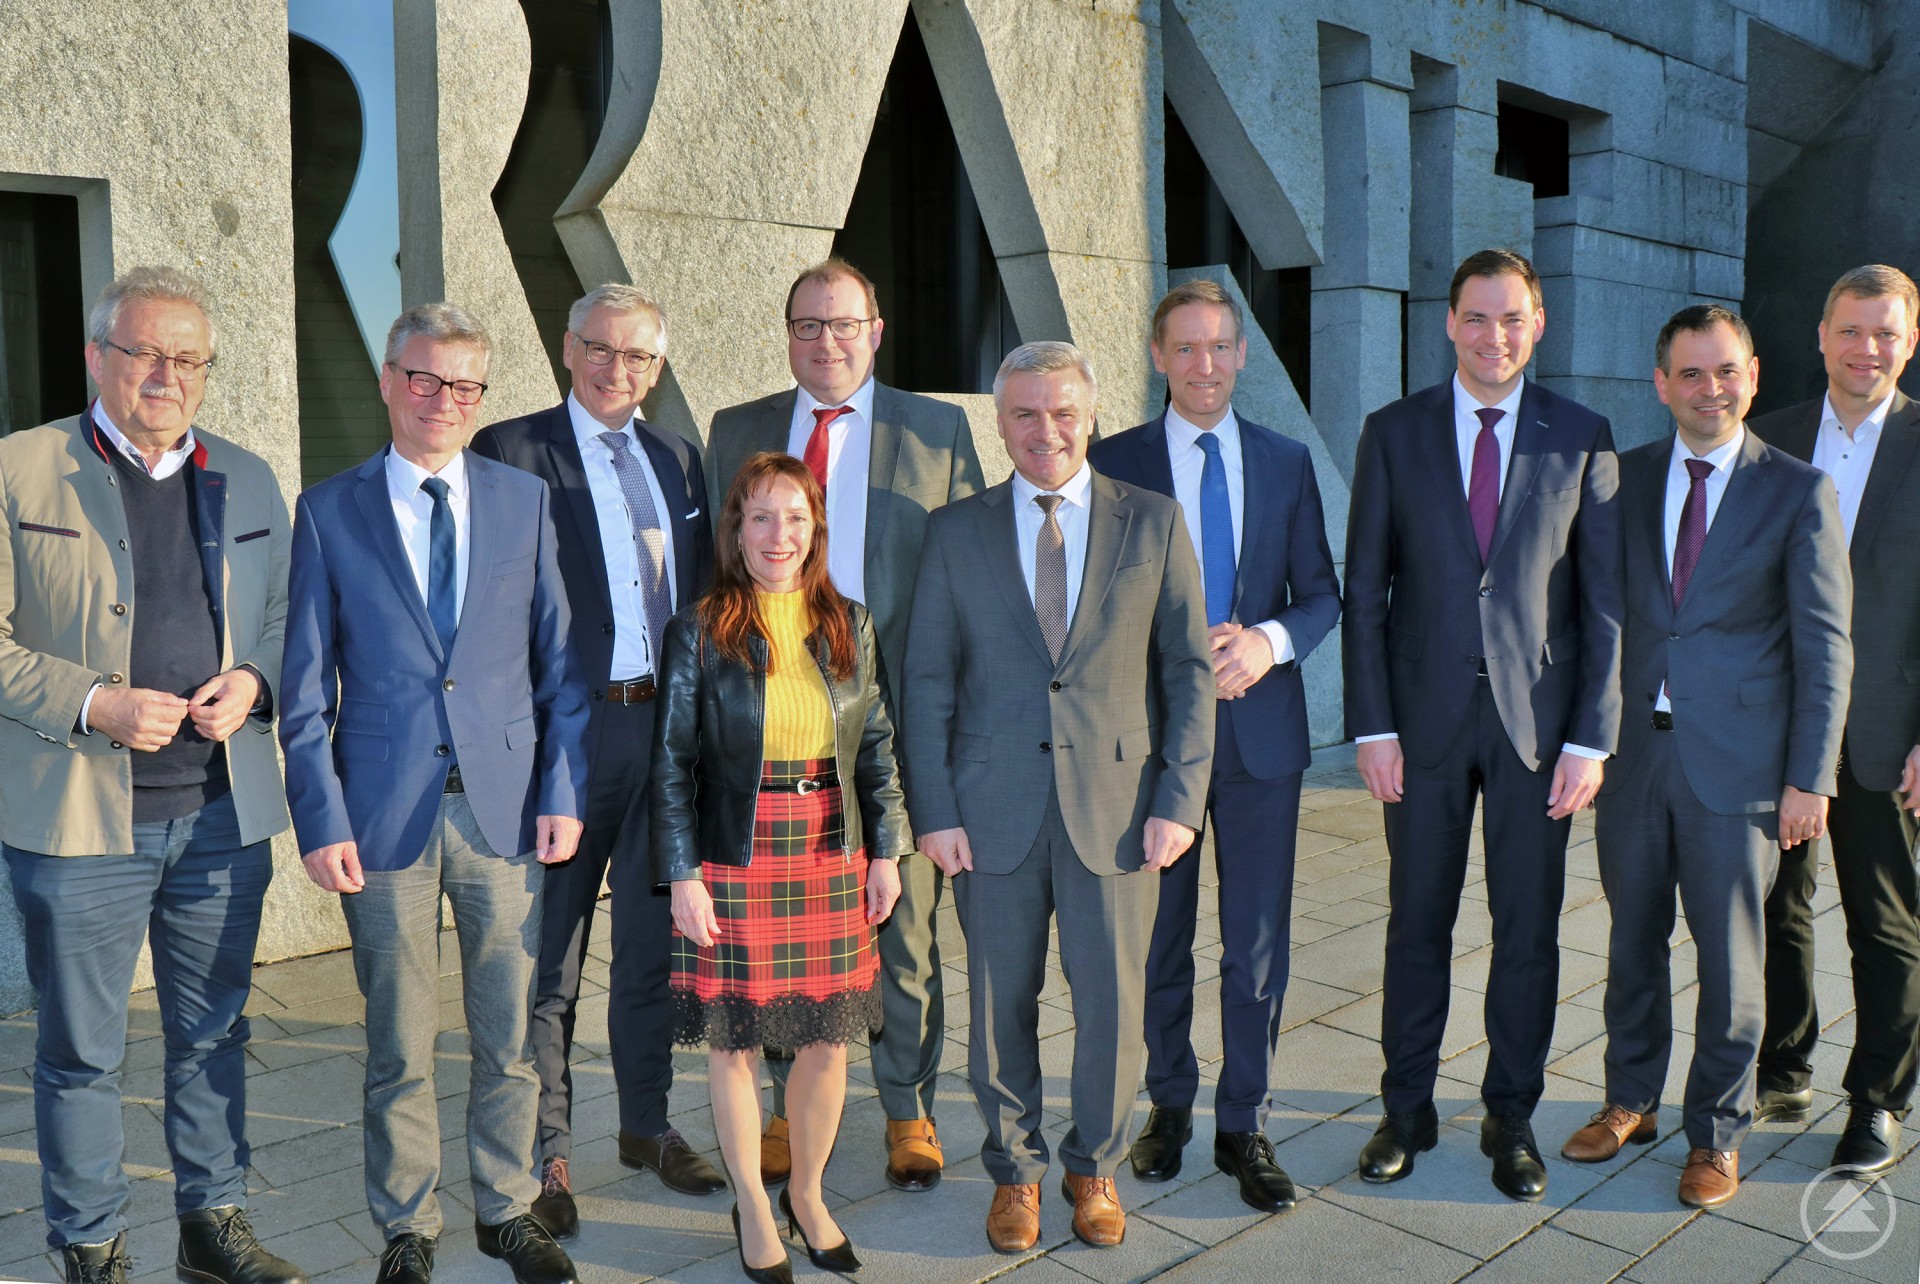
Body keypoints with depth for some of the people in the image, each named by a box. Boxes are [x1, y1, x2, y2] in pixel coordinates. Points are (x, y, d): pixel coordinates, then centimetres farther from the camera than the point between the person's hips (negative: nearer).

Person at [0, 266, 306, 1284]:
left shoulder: (248, 482, 11)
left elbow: (283, 621, 16)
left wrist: (252, 683, -4)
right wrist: (93, 703, -17)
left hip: (224, 809, 4)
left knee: (215, 1032, 14)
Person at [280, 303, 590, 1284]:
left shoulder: (524, 499, 6)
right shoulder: (329, 512, 2)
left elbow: (559, 662, 6)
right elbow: (306, 691, 2)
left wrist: (562, 791, -1)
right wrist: (321, 821, -5)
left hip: (507, 807, 1)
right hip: (384, 815, -1)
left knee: (510, 1037, 11)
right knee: (399, 1050, 10)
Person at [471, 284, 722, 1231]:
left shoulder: (679, 458, 13)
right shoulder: (509, 452, -4)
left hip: (671, 728, 5)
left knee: (654, 943, 17)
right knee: (549, 957, 6)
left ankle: (647, 1126, 35)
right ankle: (546, 1157, 22)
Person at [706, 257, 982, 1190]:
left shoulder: (938, 431, 5)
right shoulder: (735, 433, 11)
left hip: (896, 705, -1)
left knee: (904, 921, 7)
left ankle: (910, 1113, 25)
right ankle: (792, 1106, 28)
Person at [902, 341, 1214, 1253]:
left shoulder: (1153, 523, 3)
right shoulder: (956, 531, 4)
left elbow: (1189, 670, 2)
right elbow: (926, 681, 3)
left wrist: (1180, 800, -5)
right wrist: (933, 810, -3)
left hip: (1116, 806, 0)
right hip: (993, 810, 1)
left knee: (1113, 1000, 7)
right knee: (1000, 1000, 10)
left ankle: (1095, 1168, 31)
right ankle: (1014, 1170, 32)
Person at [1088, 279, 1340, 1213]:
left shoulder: (1287, 462, 7)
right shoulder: (1114, 462, 1)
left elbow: (1322, 593, 6)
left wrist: (1269, 641, -15)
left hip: (1261, 726, 1)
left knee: (1258, 941, 5)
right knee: (1160, 935, 12)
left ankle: (1244, 1127, 20)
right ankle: (1169, 1106, 31)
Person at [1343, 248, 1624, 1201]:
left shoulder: (1583, 438, 2)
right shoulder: (1393, 433, 2)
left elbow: (1604, 600, 2)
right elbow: (1364, 590, 1)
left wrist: (1592, 735, -4)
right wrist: (1372, 725, -5)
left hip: (1537, 720, 0)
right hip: (1425, 718, 0)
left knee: (1529, 930, 9)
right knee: (1417, 924, 10)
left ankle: (1512, 1118, 26)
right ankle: (1407, 1112, 25)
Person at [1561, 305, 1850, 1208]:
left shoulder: (1798, 493, -2)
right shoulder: (1625, 479, 6)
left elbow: (1824, 649, -3)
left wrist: (1809, 778, -8)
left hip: (1736, 761, -3)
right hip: (1634, 750, 3)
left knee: (1729, 958, 7)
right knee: (1633, 940, 14)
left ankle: (1715, 1136, 25)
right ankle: (1630, 1103, 33)